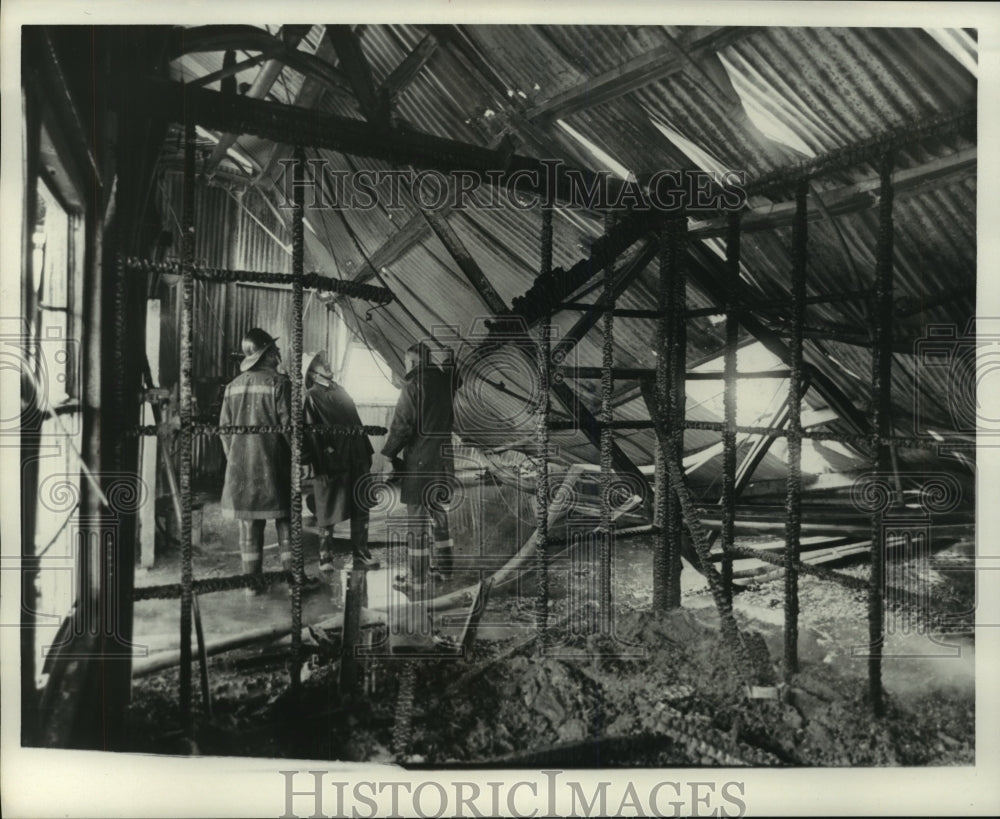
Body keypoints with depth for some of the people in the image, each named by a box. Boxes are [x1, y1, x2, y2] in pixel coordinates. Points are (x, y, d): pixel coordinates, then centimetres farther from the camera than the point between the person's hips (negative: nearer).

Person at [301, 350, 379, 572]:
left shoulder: (339, 389, 15)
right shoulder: (312, 397, -5)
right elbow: (311, 435, -11)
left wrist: (367, 452, 12)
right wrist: (320, 468, -16)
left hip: (356, 460, 6)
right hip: (332, 463, -6)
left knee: (361, 509, 8)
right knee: (329, 513, 4)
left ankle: (361, 555, 17)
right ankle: (325, 557, 16)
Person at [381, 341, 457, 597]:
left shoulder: (415, 384, -12)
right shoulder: (445, 382, 8)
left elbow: (402, 424, -15)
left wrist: (389, 454, -4)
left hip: (419, 462, -7)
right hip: (444, 459, 7)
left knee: (417, 522, -1)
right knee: (438, 514, 21)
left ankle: (417, 583, 4)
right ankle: (444, 568, 33)